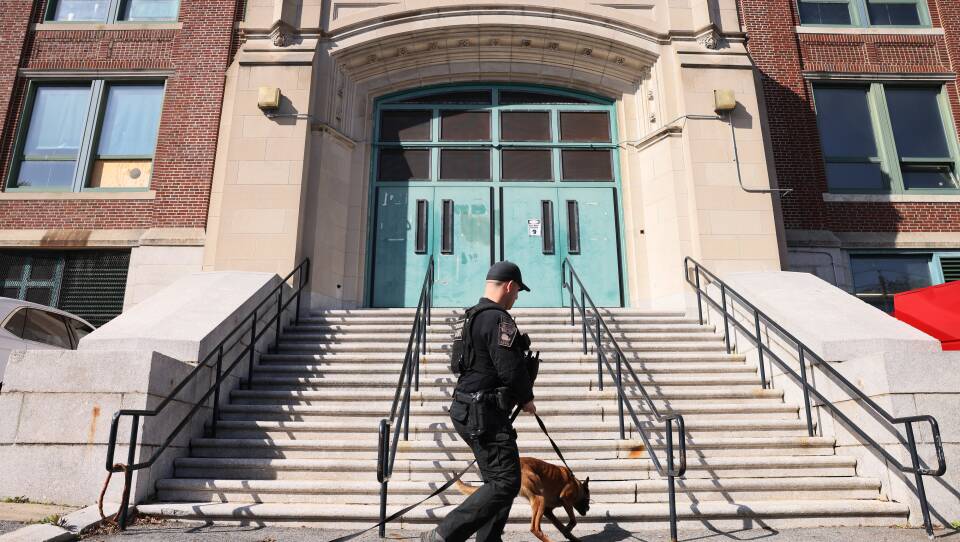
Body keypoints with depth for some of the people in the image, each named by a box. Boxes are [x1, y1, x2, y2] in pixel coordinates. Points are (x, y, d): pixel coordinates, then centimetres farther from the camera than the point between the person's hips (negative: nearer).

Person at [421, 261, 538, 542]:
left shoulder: (474, 316, 16)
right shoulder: (499, 319, -16)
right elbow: (510, 368, -21)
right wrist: (526, 399, -3)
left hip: (471, 411, 11)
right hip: (484, 414, -11)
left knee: (499, 479, 16)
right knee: (505, 482, -8)